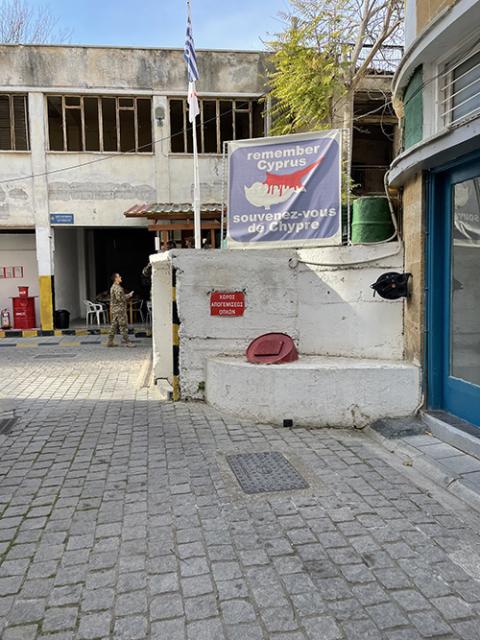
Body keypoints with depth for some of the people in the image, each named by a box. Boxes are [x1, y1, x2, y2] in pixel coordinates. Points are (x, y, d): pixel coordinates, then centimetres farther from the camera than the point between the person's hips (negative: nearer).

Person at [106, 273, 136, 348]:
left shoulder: (113, 287, 17)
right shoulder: (117, 287, -16)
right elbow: (119, 298, -24)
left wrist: (127, 295, 16)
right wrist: (129, 295, -11)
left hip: (115, 309, 10)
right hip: (119, 309, -10)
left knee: (114, 326, 11)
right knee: (123, 326, -5)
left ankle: (110, 342, 12)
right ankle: (126, 341, -1)